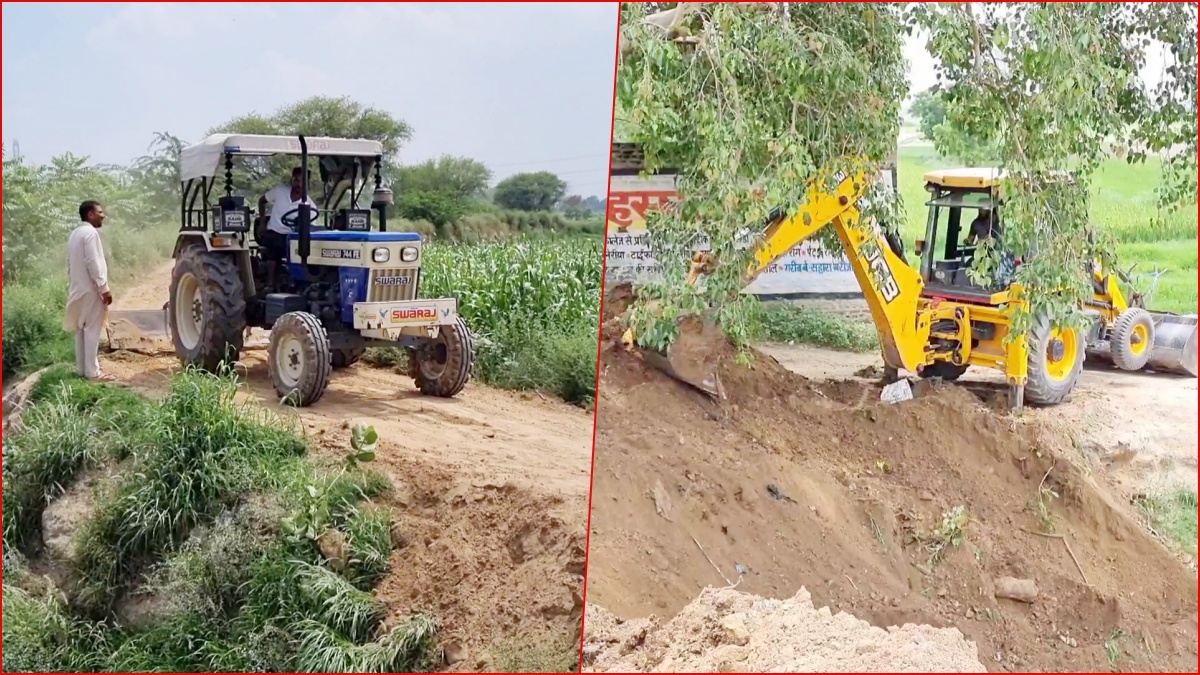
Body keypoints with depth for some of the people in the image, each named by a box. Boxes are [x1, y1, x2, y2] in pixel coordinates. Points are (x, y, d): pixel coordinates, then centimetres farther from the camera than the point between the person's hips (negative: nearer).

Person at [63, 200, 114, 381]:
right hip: (91, 289, -9)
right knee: (92, 330, -7)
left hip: (79, 288, 9)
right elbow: (93, 263, -21)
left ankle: (82, 368, 16)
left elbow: (70, 263, 17)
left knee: (81, 329, 12)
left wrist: (74, 282, 22)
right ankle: (92, 372, -6)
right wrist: (104, 288, -19)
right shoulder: (90, 232, -15)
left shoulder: (75, 233, 14)